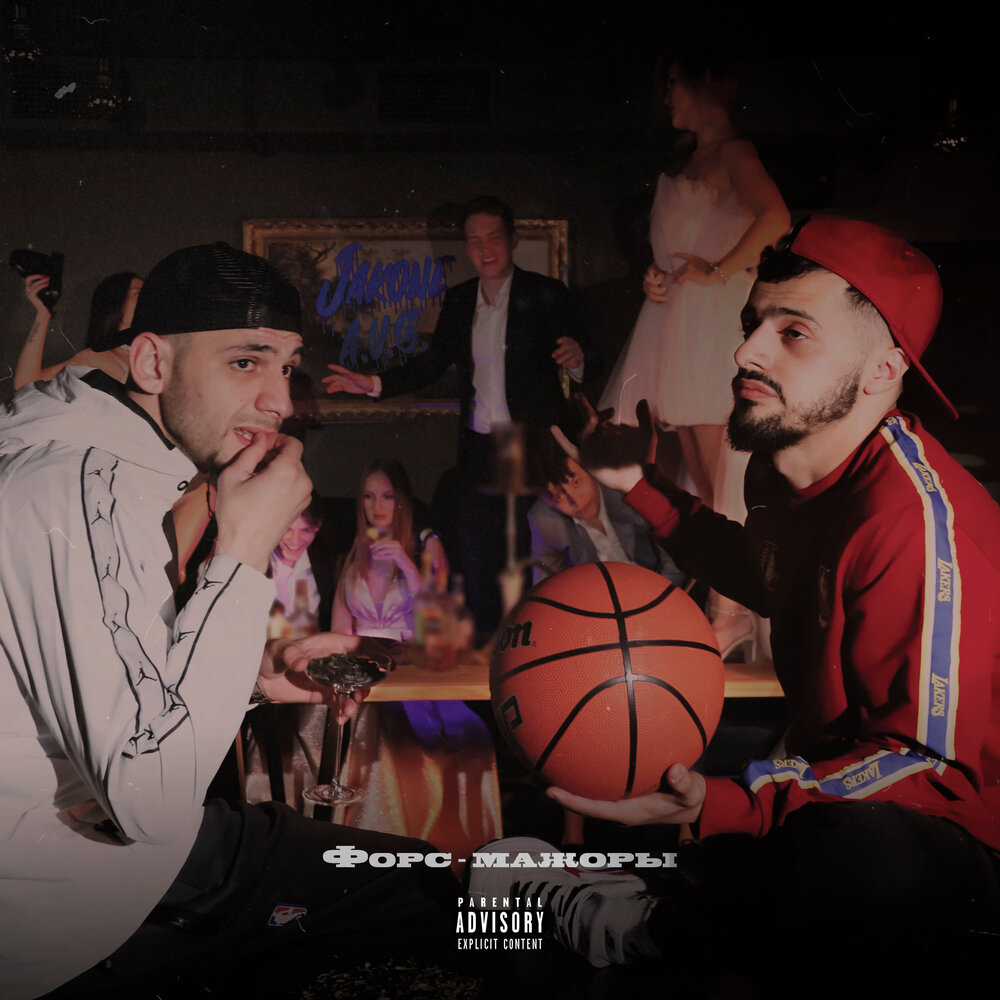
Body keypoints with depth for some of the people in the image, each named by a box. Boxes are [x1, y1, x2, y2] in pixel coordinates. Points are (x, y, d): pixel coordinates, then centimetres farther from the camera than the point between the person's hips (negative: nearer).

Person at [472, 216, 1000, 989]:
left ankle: (664, 934, -12)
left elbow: (937, 761, -28)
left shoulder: (919, 518, -28)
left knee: (856, 848, -40)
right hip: (831, 775, 9)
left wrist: (715, 804, -36)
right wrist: (645, 486, 18)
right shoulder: (785, 467, 1)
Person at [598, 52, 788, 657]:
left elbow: (775, 219, -24)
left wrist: (718, 272, -16)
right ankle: (712, 603, 12)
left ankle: (734, 611, -3)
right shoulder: (691, 160, 20)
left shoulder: (733, 153, -6)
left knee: (719, 474, -8)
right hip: (678, 320, 9)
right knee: (698, 477, 8)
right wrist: (659, 278, 12)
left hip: (715, 319, -9)